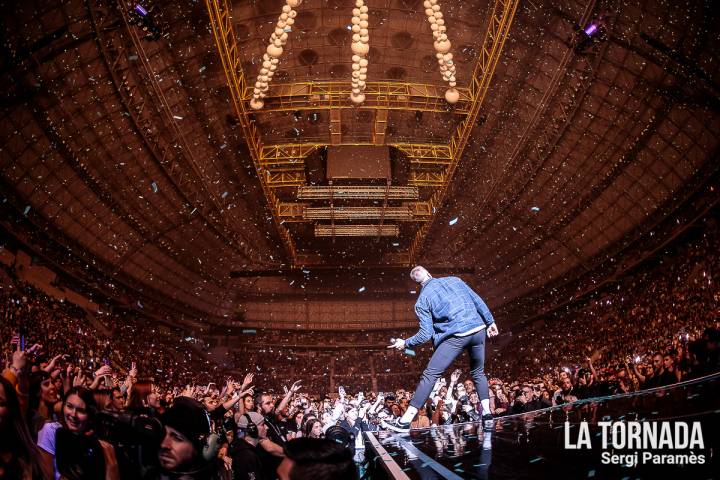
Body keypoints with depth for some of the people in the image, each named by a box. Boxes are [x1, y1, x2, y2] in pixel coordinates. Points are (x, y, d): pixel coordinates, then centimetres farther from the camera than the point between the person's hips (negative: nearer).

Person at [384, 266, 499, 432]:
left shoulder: (422, 301, 3)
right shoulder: (454, 280, 14)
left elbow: (426, 334, -1)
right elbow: (478, 300, 14)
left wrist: (405, 343, 13)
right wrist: (490, 322, 23)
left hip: (456, 336, -5)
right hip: (479, 329, 5)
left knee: (430, 375, -2)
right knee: (478, 373, 27)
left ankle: (405, 421, -3)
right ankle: (487, 414, 21)